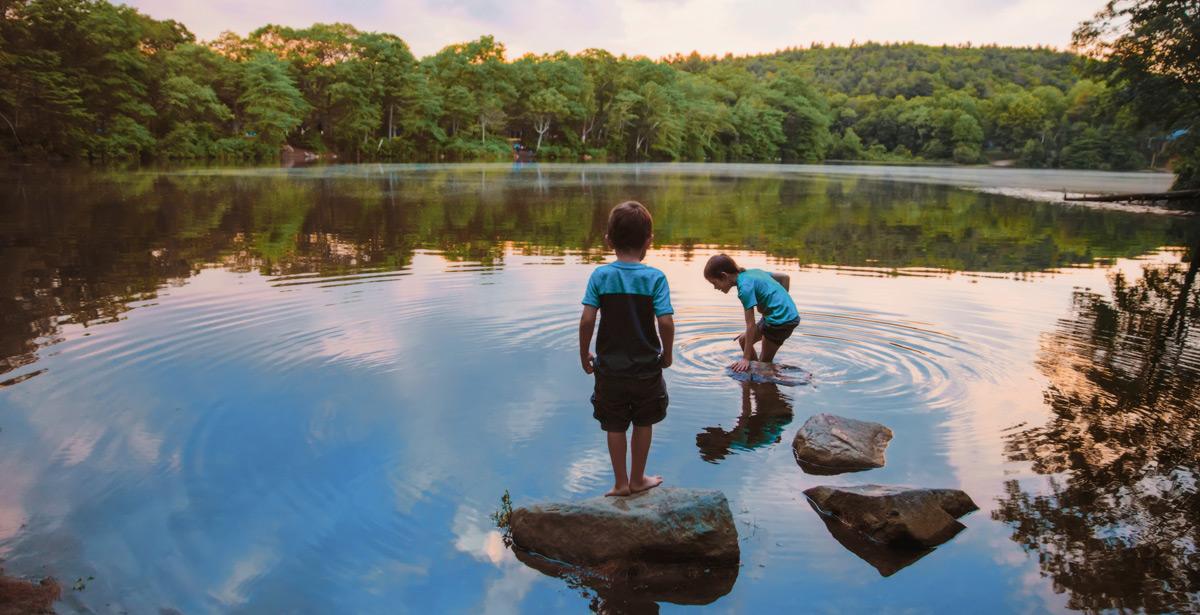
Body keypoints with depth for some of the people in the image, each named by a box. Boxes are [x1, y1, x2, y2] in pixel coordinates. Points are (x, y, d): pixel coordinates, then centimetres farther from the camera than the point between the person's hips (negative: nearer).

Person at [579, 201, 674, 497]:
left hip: (609, 365, 1)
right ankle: (637, 479, 31)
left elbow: (587, 319, -14)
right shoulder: (655, 277, -12)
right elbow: (665, 321, -18)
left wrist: (584, 354, 1)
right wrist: (667, 353, 0)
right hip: (646, 365, 0)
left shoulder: (600, 275, -9)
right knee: (643, 424, 18)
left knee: (615, 426, 14)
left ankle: (620, 483, 25)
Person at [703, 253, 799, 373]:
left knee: (764, 362, 2)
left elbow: (751, 325, -21)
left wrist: (746, 358, -17)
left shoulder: (745, 287, -20)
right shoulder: (752, 272, 5)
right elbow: (785, 277, 13)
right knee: (743, 340, 16)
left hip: (780, 321, -10)